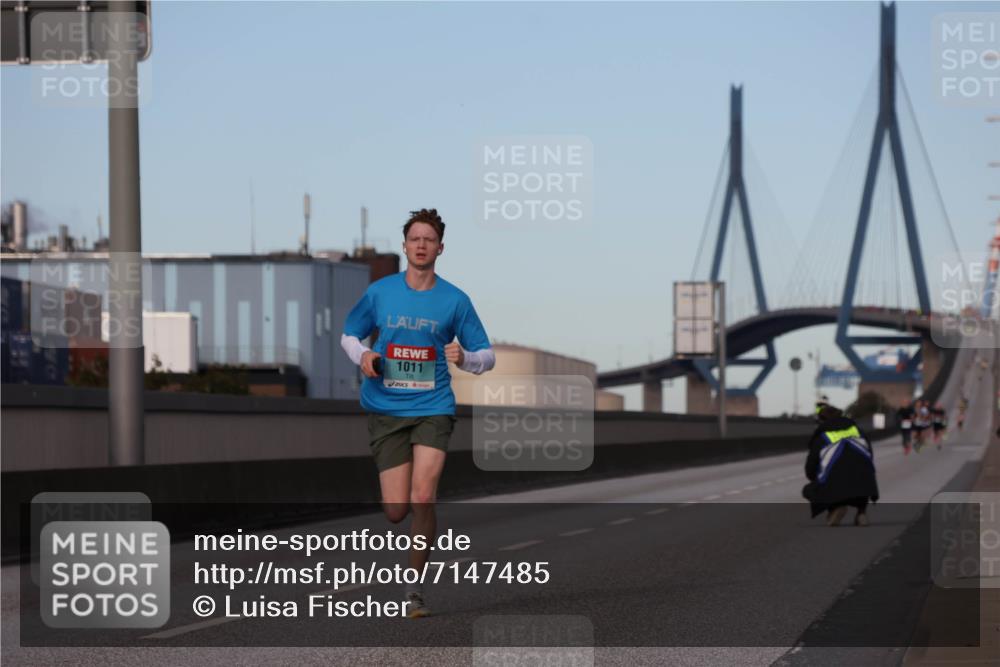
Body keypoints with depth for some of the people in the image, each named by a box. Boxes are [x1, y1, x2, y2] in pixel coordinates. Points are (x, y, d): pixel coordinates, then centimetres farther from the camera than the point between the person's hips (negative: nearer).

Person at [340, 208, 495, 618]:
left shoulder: (455, 300, 1)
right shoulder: (379, 292, 3)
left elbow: (487, 356, 7)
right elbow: (349, 335, 17)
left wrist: (465, 358, -16)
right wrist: (362, 356, -5)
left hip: (433, 409, -1)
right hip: (386, 410, 1)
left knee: (423, 499, -18)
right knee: (396, 510, -5)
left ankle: (415, 586, -2)